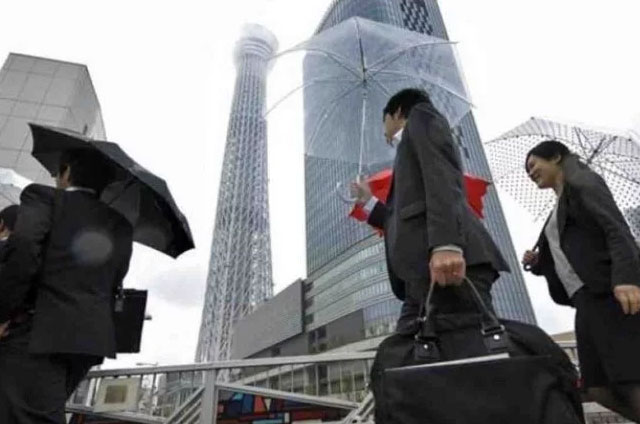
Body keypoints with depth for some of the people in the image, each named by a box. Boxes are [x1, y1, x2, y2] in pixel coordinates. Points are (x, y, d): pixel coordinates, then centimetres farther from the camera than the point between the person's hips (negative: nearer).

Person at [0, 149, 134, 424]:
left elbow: (24, 252, -13)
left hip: (38, 331, -7)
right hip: (92, 337, 7)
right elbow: (114, 286, 13)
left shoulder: (44, 197, 4)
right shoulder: (120, 225, 19)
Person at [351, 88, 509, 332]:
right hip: (422, 274, 9)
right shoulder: (409, 156, 36)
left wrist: (446, 244, -21)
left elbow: (442, 173, -6)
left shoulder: (420, 115, 15)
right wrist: (368, 202, 43)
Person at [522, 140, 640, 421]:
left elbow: (617, 228, -11)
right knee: (599, 388, 2)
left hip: (609, 290, -8)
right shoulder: (559, 210, 29)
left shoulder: (582, 182, 6)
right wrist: (537, 263, 8)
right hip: (587, 299, 8)